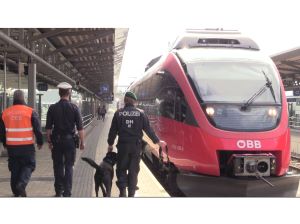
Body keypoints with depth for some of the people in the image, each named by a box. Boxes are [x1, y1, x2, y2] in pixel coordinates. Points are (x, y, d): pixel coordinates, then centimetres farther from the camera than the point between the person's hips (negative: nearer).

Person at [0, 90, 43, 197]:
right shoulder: (30, 112, -8)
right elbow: (37, 129, -7)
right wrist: (40, 142, 6)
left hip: (11, 147, 4)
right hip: (27, 146, -3)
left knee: (14, 169, 15)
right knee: (28, 166, 8)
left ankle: (16, 192, 21)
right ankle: (21, 184, -15)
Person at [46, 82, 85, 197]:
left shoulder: (52, 108, -2)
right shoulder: (74, 108, -6)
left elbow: (48, 127, -1)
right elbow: (80, 127, -7)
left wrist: (49, 141, 7)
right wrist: (82, 142, 1)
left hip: (56, 140, 2)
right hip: (69, 140, -2)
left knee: (58, 166, 14)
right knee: (68, 167, 5)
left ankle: (59, 191, 22)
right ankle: (67, 192, 4)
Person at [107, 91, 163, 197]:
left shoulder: (118, 113, -2)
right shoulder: (140, 113, -3)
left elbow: (113, 130, 1)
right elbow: (148, 129, -1)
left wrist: (110, 144, 13)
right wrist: (157, 141, 10)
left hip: (123, 145, 0)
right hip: (136, 145, 0)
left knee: (121, 169, 13)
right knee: (133, 170, 10)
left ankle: (123, 191, -1)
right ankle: (131, 194, 12)